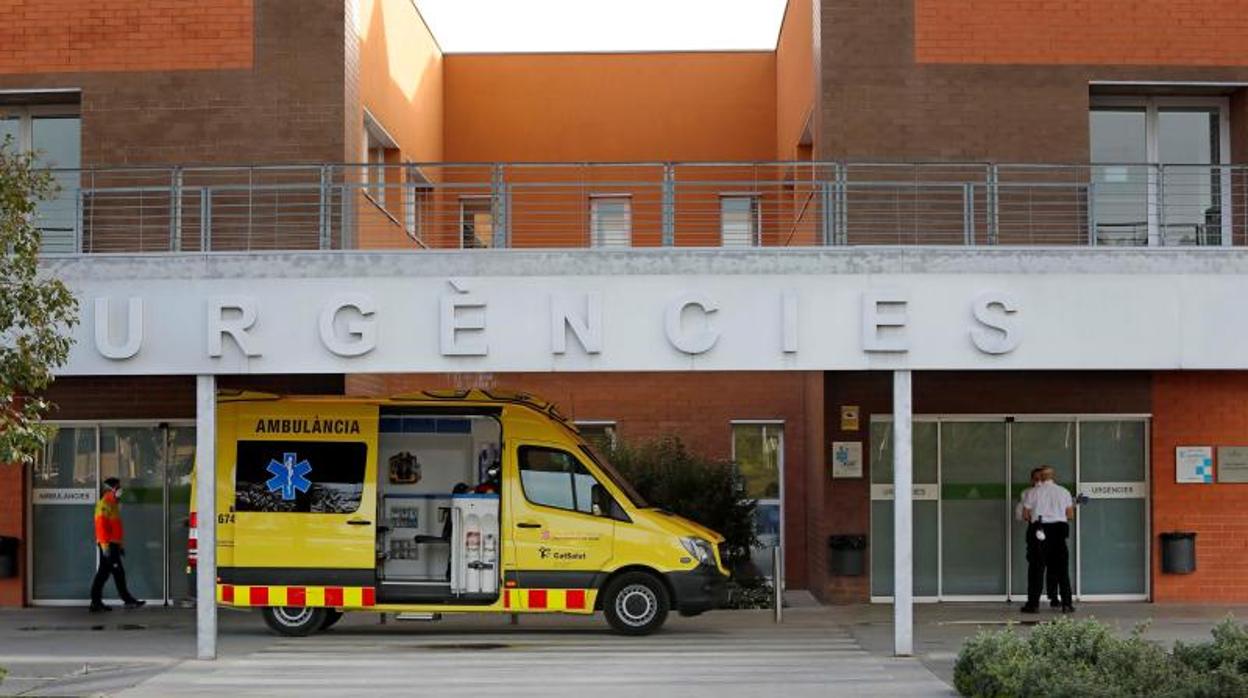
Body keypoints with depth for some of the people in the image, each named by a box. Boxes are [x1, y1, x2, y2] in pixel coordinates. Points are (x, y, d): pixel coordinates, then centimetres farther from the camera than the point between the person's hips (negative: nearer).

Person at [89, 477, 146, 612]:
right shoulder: (104, 504, -12)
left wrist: (119, 545, 26)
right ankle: (128, 600, -4)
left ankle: (96, 602, 11)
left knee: (103, 573, 9)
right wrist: (105, 545, -25)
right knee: (118, 572, -7)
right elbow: (101, 525, -20)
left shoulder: (113, 504, 20)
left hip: (112, 544, 10)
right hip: (108, 545, -10)